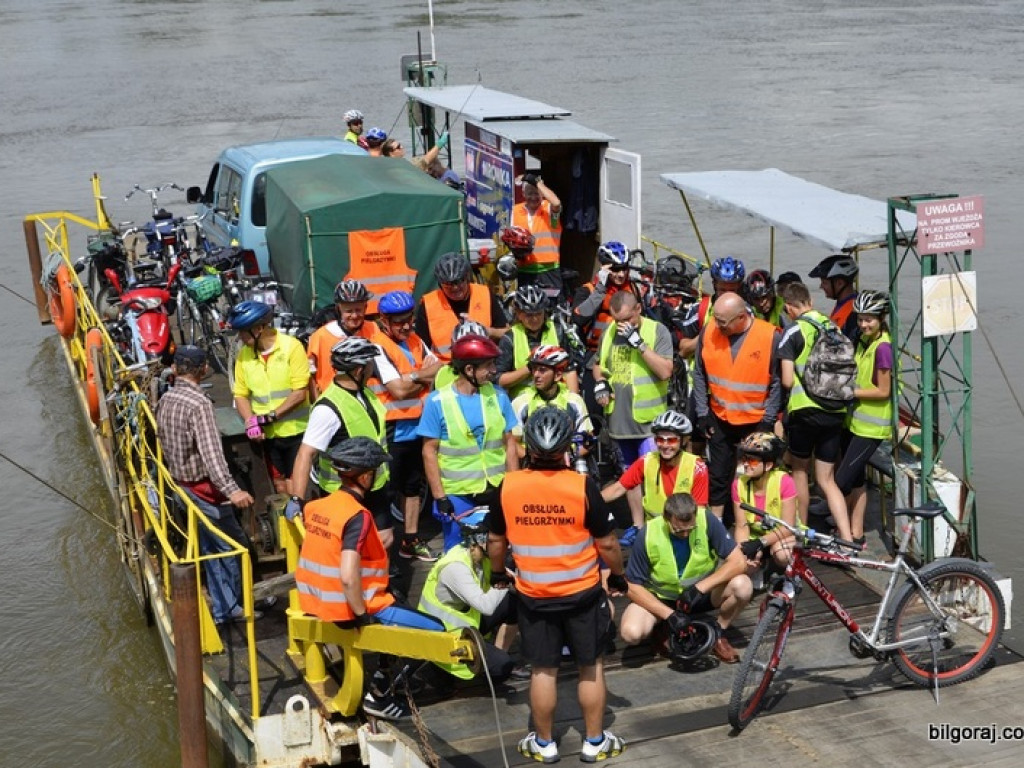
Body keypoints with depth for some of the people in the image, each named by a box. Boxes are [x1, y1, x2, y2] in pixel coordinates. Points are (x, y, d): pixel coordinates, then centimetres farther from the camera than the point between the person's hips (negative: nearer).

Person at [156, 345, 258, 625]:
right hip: (203, 487, -9)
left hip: (181, 484, 9)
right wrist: (231, 490, -38)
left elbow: (162, 441, 15)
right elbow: (211, 452, -31)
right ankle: (230, 606, 9)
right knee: (234, 544, 3)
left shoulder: (165, 400, 4)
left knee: (211, 548, 16)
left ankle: (224, 607, 22)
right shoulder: (198, 404, -22)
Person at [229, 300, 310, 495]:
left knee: (294, 490, -4)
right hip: (268, 435, 4)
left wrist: (269, 417, -20)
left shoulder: (291, 347, -13)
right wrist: (250, 422, -13)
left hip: (296, 432, -4)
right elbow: (241, 395, 5)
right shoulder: (244, 354, 0)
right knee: (280, 488, 14)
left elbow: (299, 393, -16)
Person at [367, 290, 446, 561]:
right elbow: (399, 390, -21)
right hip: (393, 432, -7)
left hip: (418, 426, 7)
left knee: (413, 486, 17)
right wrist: (424, 375, -6)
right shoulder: (378, 348, -14)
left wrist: (413, 377, -13)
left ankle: (411, 540, 28)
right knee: (391, 489, -1)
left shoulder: (415, 342, 10)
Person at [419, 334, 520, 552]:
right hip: (457, 495, -3)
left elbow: (509, 443, 6)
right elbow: (430, 451, -6)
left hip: (497, 492, 3)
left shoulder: (498, 397, 1)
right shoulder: (438, 401, -9)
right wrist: (439, 497, -9)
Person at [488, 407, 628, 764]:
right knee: (591, 667, 14)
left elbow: (496, 540, 2)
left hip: (533, 596, 1)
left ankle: (544, 744, 24)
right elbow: (606, 542, -9)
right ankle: (595, 742, 23)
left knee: (543, 670, 13)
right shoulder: (582, 486, -16)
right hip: (583, 593, -1)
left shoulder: (508, 486, -11)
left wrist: (497, 573, 20)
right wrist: (618, 576, 8)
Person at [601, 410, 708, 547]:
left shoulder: (697, 467, -20)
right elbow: (618, 488, -11)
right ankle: (637, 529, 3)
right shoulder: (647, 462, -13)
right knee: (634, 483, -8)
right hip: (652, 527, 2)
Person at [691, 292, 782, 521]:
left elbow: (777, 382, -9)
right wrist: (702, 413, 2)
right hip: (720, 419, 3)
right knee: (718, 475, 11)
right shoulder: (709, 331, -8)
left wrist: (767, 421, -8)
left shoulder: (770, 336, -17)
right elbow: (699, 375, 3)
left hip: (756, 422, -2)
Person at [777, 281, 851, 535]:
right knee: (826, 480, 9)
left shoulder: (792, 332, -8)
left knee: (800, 470, 17)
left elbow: (787, 381, -10)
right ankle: (847, 539, -4)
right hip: (835, 412, 5)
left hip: (805, 409, -5)